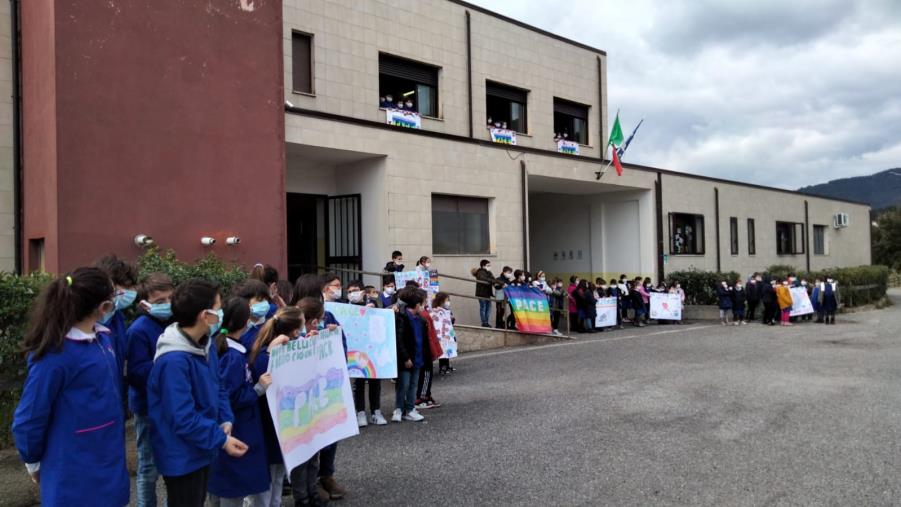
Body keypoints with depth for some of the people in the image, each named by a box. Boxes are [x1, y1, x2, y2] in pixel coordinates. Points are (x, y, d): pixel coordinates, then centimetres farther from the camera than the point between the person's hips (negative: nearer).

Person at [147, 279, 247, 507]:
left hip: (201, 449, 9)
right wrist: (221, 439, -23)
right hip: (182, 456, -9)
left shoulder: (206, 343, 0)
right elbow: (182, 418, -28)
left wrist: (225, 421, -4)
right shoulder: (174, 360, -30)